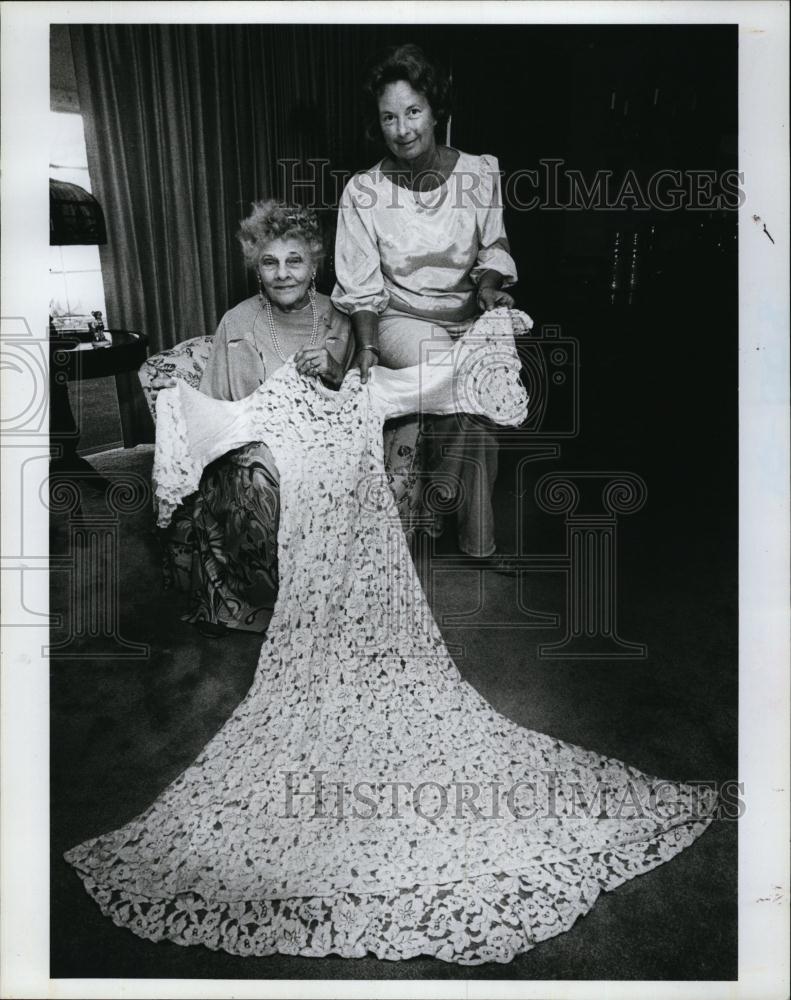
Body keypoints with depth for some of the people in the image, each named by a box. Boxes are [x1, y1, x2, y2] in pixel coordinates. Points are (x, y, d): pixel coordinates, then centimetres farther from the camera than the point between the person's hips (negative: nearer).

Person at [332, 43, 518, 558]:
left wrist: (489, 284, -10)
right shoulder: (363, 192, -5)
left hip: (467, 317, 2)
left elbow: (493, 249, 10)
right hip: (403, 319, -2)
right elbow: (361, 287, -3)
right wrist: (366, 348, -14)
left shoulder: (481, 172, -1)